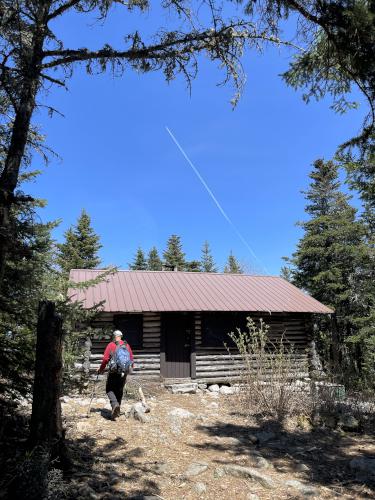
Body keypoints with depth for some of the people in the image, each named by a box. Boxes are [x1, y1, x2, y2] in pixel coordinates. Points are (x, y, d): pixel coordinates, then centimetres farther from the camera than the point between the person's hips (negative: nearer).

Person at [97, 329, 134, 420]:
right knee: (120, 390, 16)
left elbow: (105, 359, -8)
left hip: (114, 371, -4)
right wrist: (131, 366, 29)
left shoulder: (111, 345, -4)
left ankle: (115, 404, -17)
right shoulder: (126, 345, 7)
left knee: (109, 389, 7)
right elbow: (131, 357, 10)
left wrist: (101, 369, 5)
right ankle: (117, 410, 21)